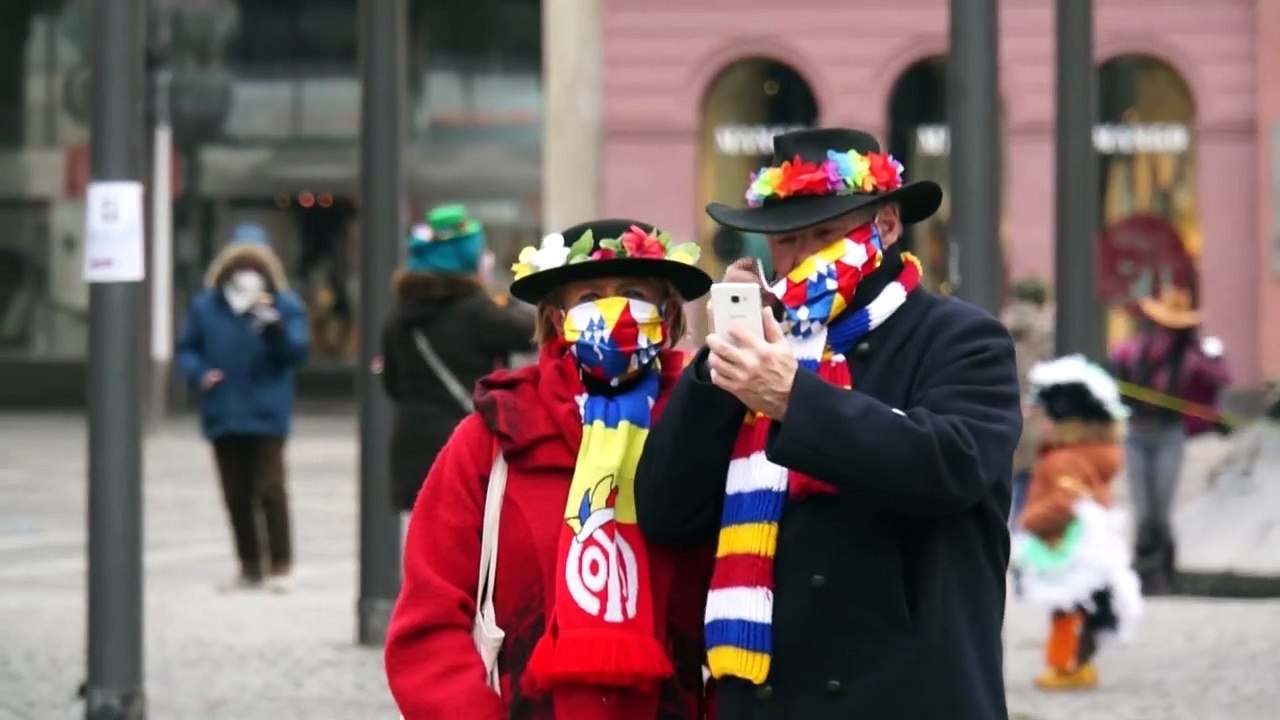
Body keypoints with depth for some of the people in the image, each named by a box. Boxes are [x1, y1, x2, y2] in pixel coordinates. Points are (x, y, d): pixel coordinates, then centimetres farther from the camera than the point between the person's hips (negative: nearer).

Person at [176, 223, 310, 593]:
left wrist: (276, 328, -26)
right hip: (223, 415, 4)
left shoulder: (284, 305, 0)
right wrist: (198, 372, -6)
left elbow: (299, 350, -9)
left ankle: (281, 566, -2)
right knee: (235, 494, 8)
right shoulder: (206, 306, 8)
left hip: (266, 413, -4)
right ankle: (249, 566, 18)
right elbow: (187, 348, 14)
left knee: (269, 489, -9)